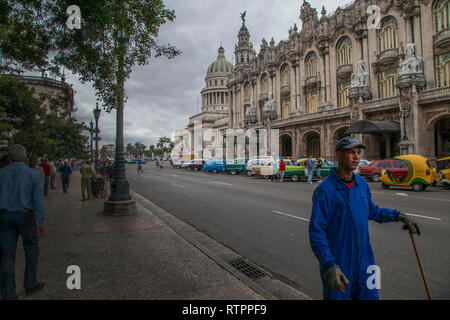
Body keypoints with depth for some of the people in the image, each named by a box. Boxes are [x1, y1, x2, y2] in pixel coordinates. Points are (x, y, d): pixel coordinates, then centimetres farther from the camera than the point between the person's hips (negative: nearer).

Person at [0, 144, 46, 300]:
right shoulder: (33, 174, -6)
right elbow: (38, 200, -9)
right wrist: (41, 223, -6)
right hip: (25, 216, -2)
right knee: (31, 248, 18)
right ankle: (30, 284, 24)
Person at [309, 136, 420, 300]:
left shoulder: (362, 183, 3)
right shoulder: (324, 189, -20)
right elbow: (316, 230, -21)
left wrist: (398, 216, 13)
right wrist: (328, 265, -27)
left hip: (364, 260, 6)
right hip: (337, 263, -6)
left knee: (369, 296, 19)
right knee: (337, 296, 11)